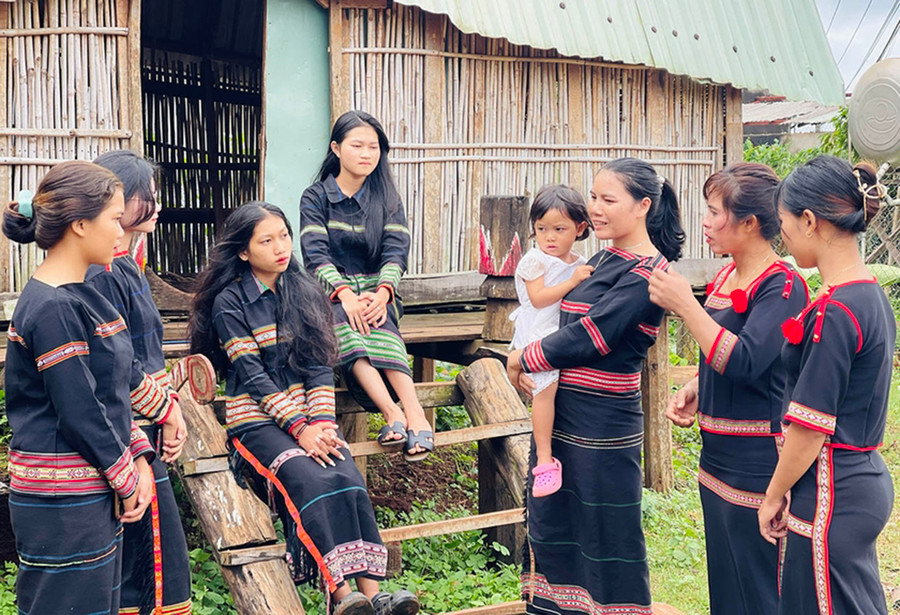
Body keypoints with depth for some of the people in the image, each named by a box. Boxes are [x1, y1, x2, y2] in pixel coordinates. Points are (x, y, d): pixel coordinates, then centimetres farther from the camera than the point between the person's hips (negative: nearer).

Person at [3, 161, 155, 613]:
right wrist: (126, 479, -8)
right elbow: (78, 413, -20)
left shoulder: (81, 296, 12)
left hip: (97, 498, 10)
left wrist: (140, 458, 5)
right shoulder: (53, 308, -19)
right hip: (63, 507, -10)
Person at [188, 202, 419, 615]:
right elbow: (252, 377, -10)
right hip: (257, 418, -4)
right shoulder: (229, 302, -3)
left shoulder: (303, 292, 11)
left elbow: (319, 365, 6)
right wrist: (300, 429, -17)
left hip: (307, 411, 4)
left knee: (349, 480, -23)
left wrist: (322, 423, -9)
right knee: (313, 481, -29)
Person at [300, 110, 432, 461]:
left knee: (377, 319, -35)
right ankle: (394, 414, -50)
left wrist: (382, 292, -24)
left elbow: (396, 251, -3)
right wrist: (344, 293, -28)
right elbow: (315, 254, -9)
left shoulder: (387, 199, 11)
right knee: (343, 317, -36)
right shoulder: (315, 198, 5)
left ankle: (414, 412, -50)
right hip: (330, 295, -1)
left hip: (375, 291, 1)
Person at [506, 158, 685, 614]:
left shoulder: (645, 273, -15)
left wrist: (522, 359, -9)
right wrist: (527, 366, 0)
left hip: (603, 425, -9)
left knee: (607, 535, 3)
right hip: (559, 416, 9)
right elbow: (555, 319, 17)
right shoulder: (603, 260, 11)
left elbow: (588, 337, -20)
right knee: (551, 525, 17)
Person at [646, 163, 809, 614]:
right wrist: (693, 389, 4)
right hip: (718, 457, 9)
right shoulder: (727, 276, 11)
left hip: (756, 464, -9)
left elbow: (744, 361, -28)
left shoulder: (782, 286, -16)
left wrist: (685, 305, -23)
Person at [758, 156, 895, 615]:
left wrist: (774, 495, -6)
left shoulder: (834, 312, -21)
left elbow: (811, 425, -19)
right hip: (867, 480, 9)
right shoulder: (872, 296, 8)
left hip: (832, 497, -9)